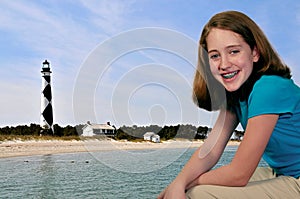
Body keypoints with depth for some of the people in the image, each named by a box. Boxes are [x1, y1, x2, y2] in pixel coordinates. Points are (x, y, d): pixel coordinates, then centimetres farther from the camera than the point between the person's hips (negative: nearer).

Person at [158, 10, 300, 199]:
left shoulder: (268, 89, -27)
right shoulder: (234, 92, 0)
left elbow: (239, 174, -22)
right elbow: (210, 150, -4)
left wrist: (190, 182, -10)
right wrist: (178, 183, -20)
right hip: (280, 175, 7)